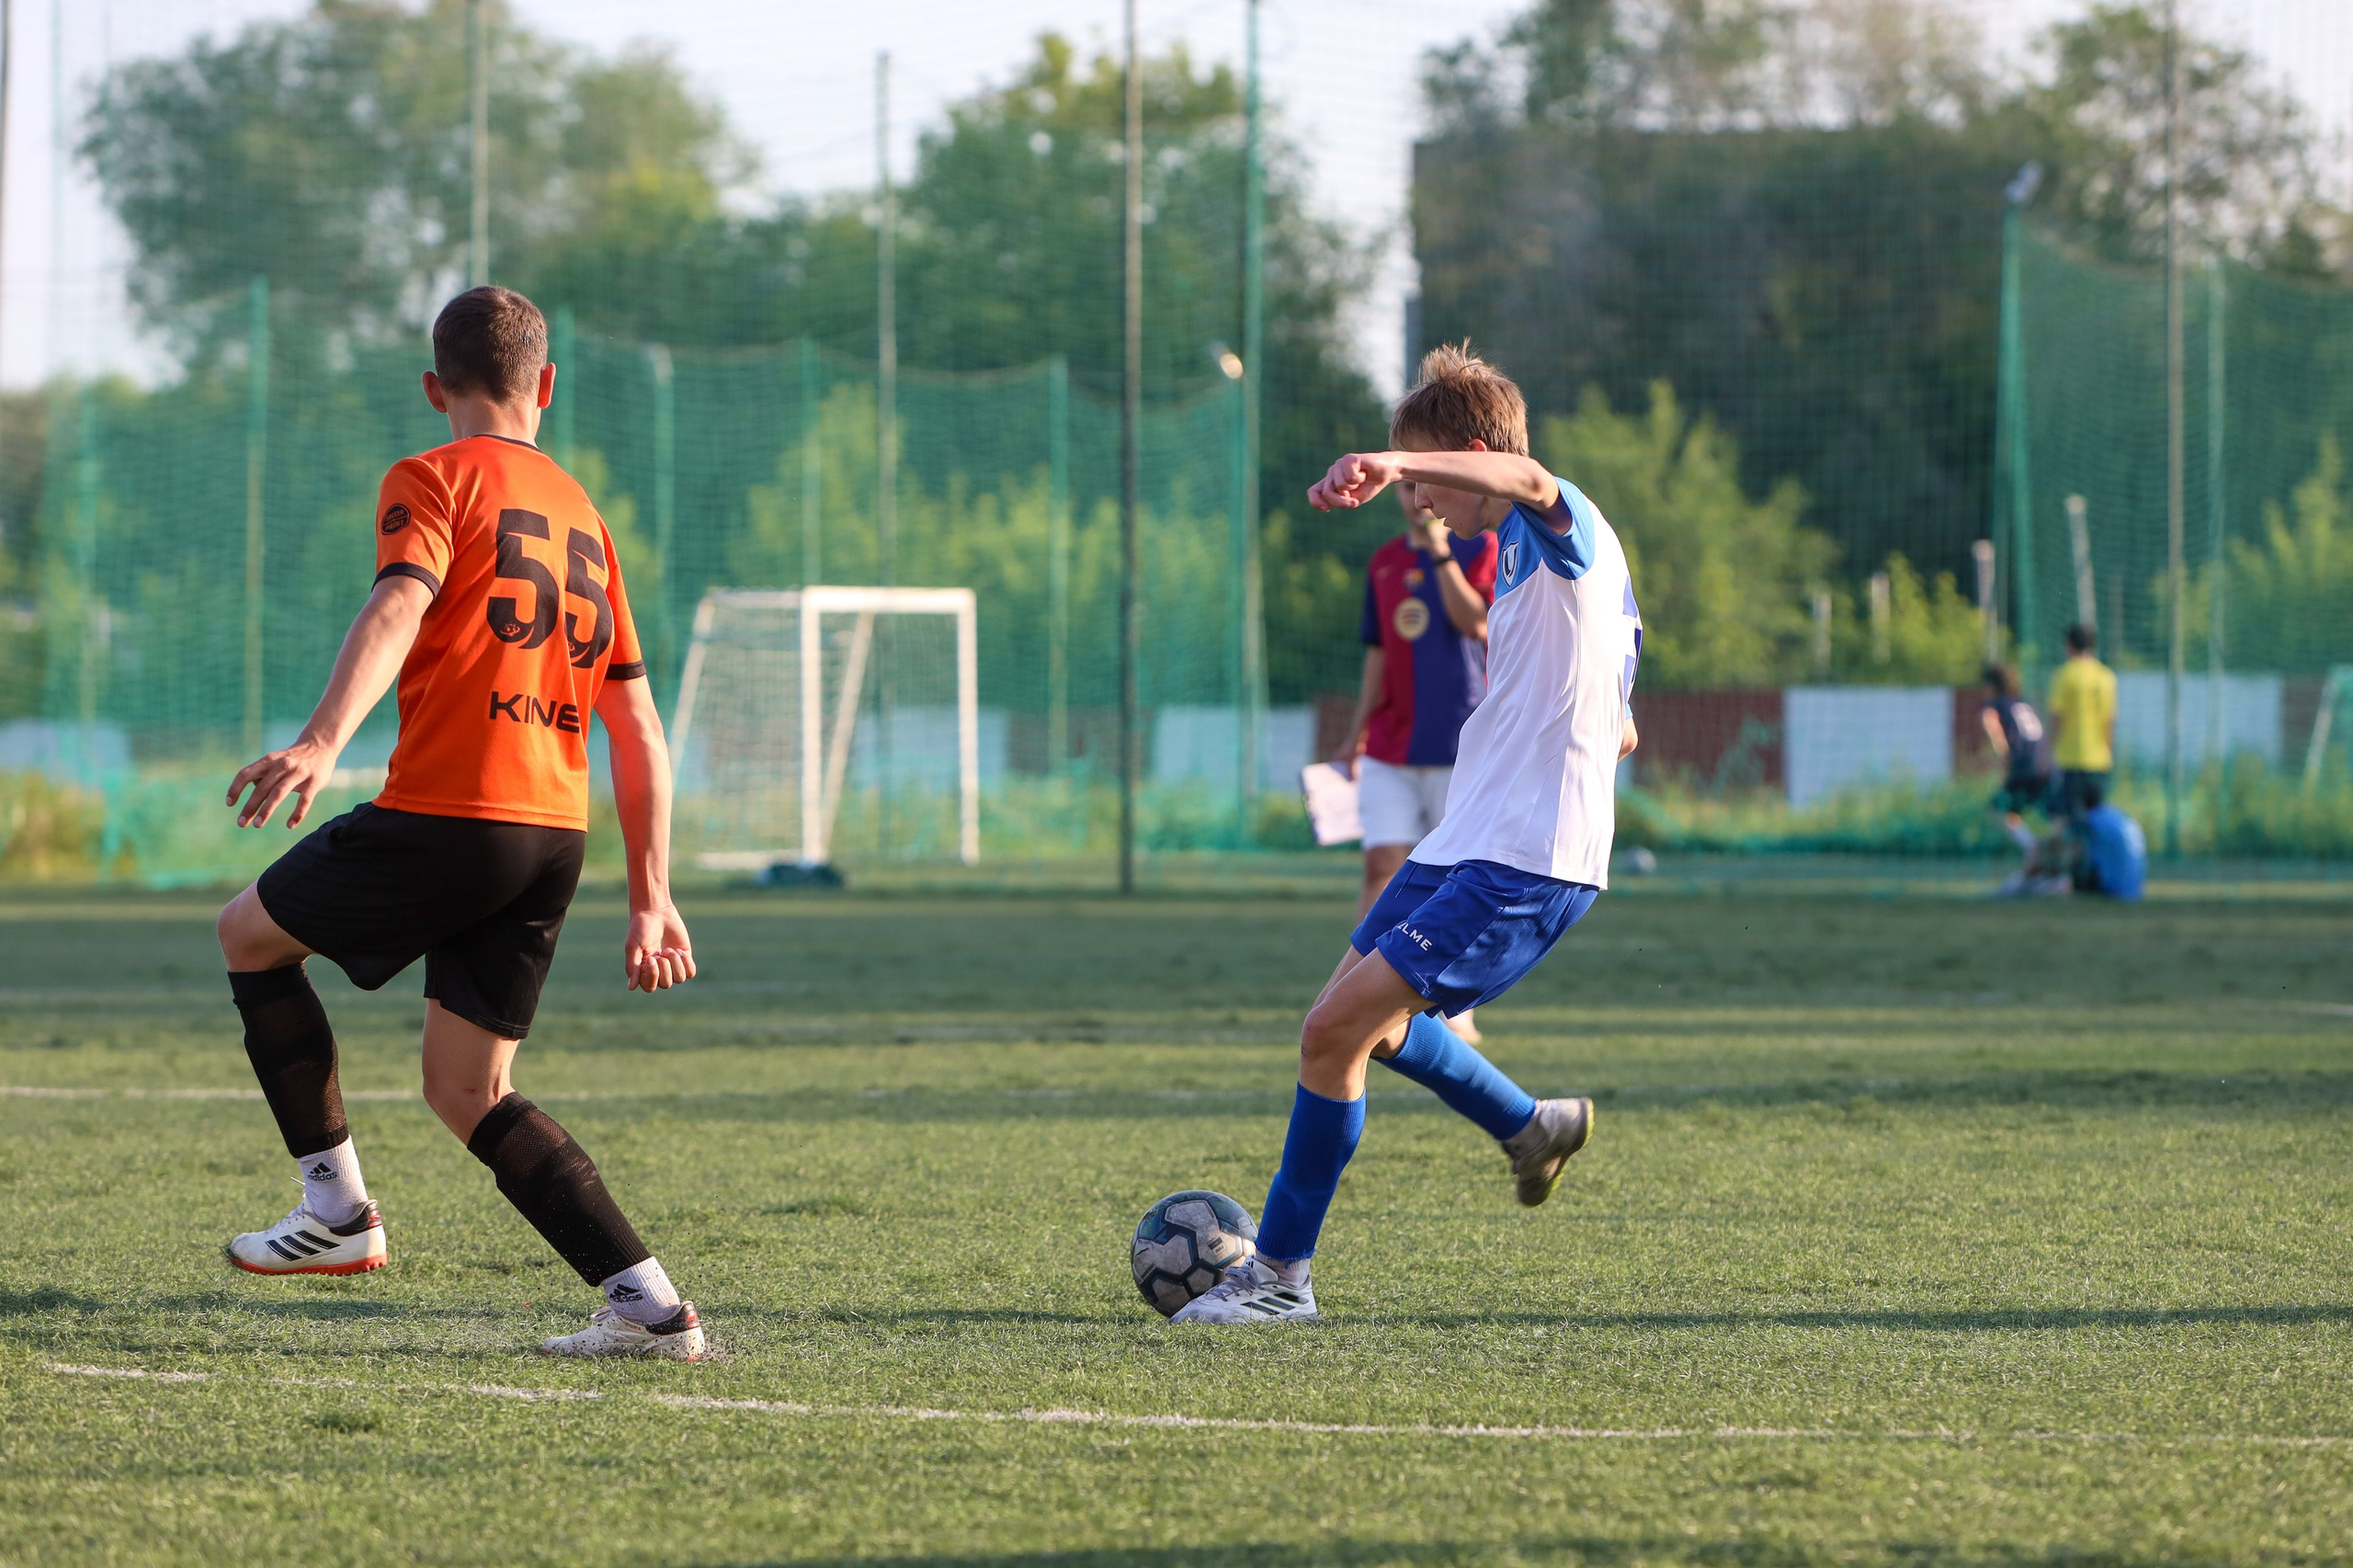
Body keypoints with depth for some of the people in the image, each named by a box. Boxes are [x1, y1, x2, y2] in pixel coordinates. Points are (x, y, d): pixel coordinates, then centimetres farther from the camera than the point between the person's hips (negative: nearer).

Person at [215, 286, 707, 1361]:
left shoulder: (433, 480, 1)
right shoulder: (582, 517, 21)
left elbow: (398, 607, -21)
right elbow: (639, 729, 19)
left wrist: (321, 745, -35)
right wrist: (651, 900, 21)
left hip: (446, 815, -6)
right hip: (555, 833, 6)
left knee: (250, 933, 18)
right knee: (467, 1091, 12)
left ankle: (337, 1206, 14)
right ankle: (647, 1304, -3)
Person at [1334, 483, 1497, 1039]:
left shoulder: (1482, 548, 0)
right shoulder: (1384, 563, 14)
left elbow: (1475, 622, -17)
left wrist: (1441, 554, -21)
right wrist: (1355, 740, 18)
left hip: (1460, 743, -4)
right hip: (1390, 748, 4)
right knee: (1382, 867, -7)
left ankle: (1459, 1010, 9)